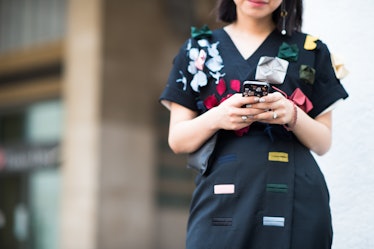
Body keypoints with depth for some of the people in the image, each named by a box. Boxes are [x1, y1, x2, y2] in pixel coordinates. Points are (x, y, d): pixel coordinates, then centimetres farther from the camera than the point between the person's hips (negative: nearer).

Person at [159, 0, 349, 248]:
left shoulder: (312, 51, 10)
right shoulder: (198, 49, 10)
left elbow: (323, 143, 8)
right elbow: (177, 140, 6)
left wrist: (293, 115, -12)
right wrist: (216, 118, -14)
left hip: (296, 201, 0)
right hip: (222, 198, 0)